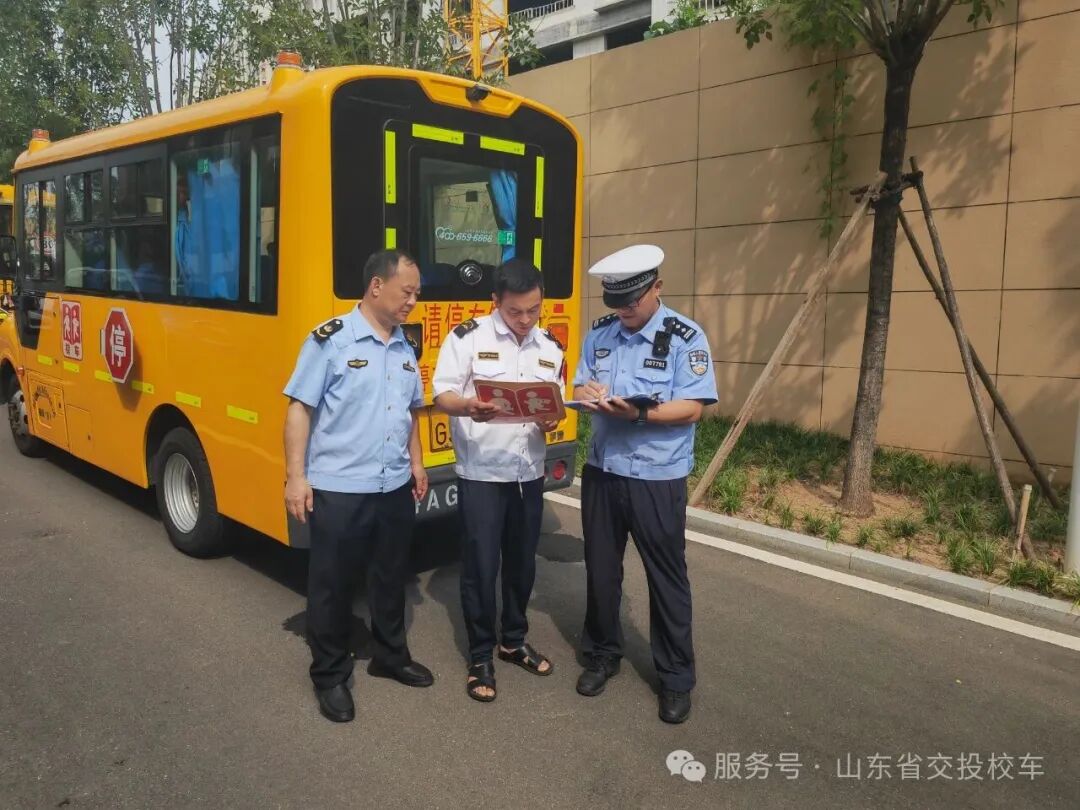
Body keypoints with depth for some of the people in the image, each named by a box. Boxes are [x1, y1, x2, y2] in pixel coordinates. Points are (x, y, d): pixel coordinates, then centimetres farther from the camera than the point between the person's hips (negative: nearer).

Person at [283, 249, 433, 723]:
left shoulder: (404, 347, 9)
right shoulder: (330, 340, -10)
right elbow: (299, 409, -11)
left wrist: (416, 463, 15)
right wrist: (296, 476, -15)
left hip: (395, 488, 6)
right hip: (338, 489, -6)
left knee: (391, 577, 18)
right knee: (331, 583, 8)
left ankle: (391, 656, 37)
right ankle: (329, 674, 25)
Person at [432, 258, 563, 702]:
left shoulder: (551, 347, 8)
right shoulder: (467, 337, -8)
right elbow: (441, 394, -12)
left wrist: (550, 423, -13)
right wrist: (468, 407, -34)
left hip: (529, 474, 5)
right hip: (480, 474, -5)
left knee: (522, 562, 15)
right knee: (480, 566, 1)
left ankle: (514, 641, 35)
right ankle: (480, 657, 18)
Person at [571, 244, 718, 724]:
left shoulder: (685, 337, -12)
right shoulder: (599, 333, 6)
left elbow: (692, 408, -16)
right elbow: (580, 387, 8)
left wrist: (638, 413, -30)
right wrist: (589, 395, -16)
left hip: (657, 478, -5)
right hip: (601, 471, 5)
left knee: (666, 577, 7)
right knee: (600, 568, 17)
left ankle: (676, 678, 24)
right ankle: (602, 654, 37)